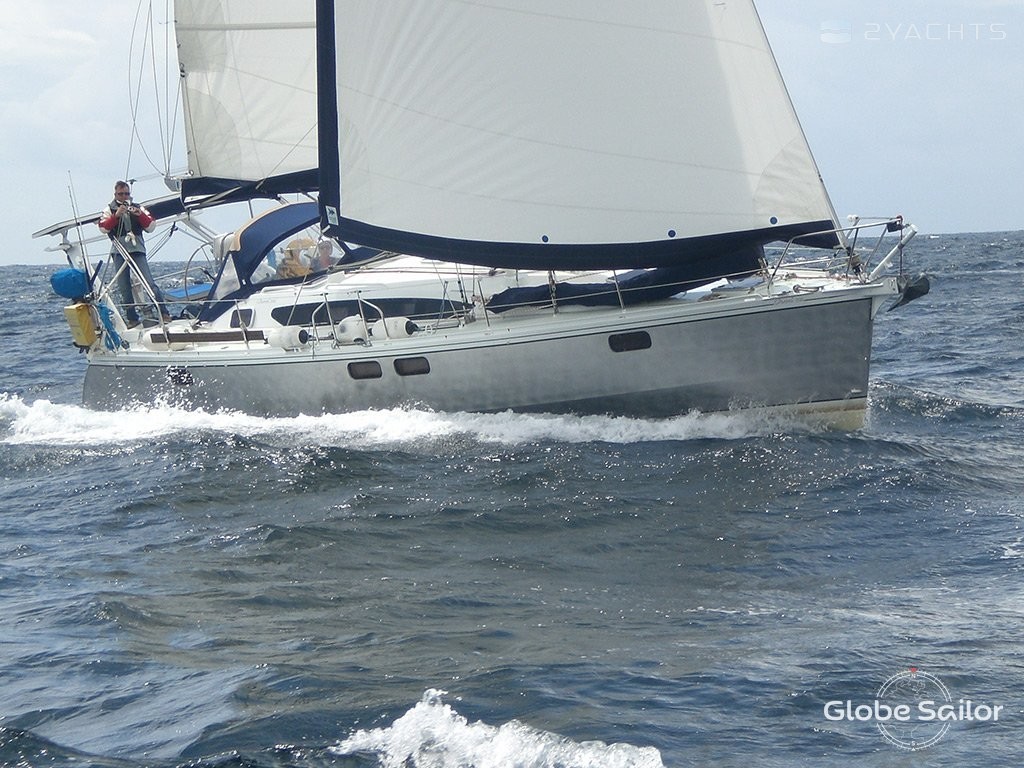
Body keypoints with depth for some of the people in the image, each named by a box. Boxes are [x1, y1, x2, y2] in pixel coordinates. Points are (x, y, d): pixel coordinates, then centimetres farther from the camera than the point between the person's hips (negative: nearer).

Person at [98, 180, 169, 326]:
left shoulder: (137, 208, 17)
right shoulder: (110, 209, 13)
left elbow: (151, 226, 7)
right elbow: (103, 227, -3)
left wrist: (140, 215, -9)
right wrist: (116, 215, -16)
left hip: (137, 250, 0)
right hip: (119, 252, 0)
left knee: (149, 282, -11)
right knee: (124, 287, 0)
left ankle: (164, 313, -11)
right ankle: (132, 318, 7)